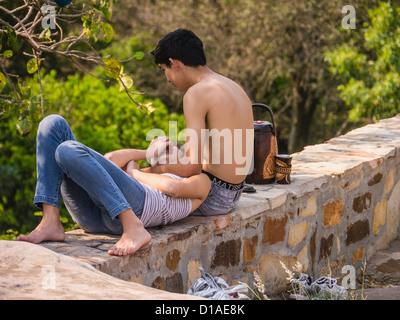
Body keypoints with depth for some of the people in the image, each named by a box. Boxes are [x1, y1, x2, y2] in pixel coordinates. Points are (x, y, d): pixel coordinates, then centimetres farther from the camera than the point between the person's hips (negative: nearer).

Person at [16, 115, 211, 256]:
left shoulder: (201, 182, 28)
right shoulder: (152, 178, 45)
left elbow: (173, 188, 3)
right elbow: (110, 160, 30)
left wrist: (134, 173, 14)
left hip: (135, 206, -6)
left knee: (69, 151, -30)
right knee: (53, 124, -5)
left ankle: (134, 229, -34)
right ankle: (50, 223, -21)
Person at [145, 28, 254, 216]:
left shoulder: (197, 93, -18)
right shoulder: (234, 88, 11)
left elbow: (192, 165, -23)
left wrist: (150, 170, -7)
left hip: (213, 197, -9)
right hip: (233, 194, 9)